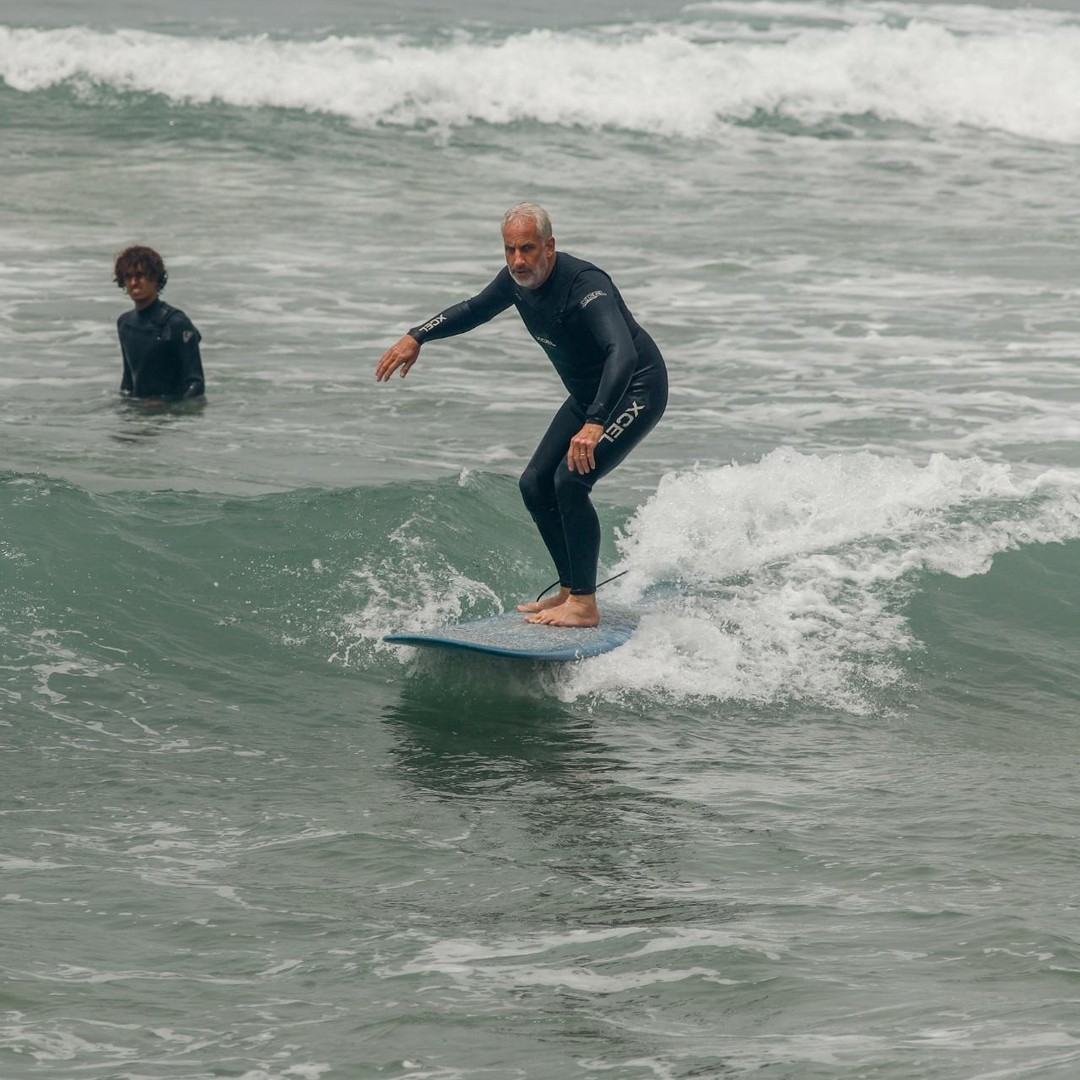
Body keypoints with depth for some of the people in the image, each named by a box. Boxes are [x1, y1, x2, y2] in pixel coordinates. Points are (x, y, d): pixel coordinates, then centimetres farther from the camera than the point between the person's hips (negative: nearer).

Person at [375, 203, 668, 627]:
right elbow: (473, 310, 16)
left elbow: (623, 354, -46)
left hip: (636, 390, -9)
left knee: (571, 480, -23)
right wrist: (416, 338, 8)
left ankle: (584, 605, -15)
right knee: (536, 485, 6)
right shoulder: (517, 279, -6)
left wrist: (594, 424, -58)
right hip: (588, 395, 9)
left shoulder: (584, 285, -33)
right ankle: (570, 590, 18)